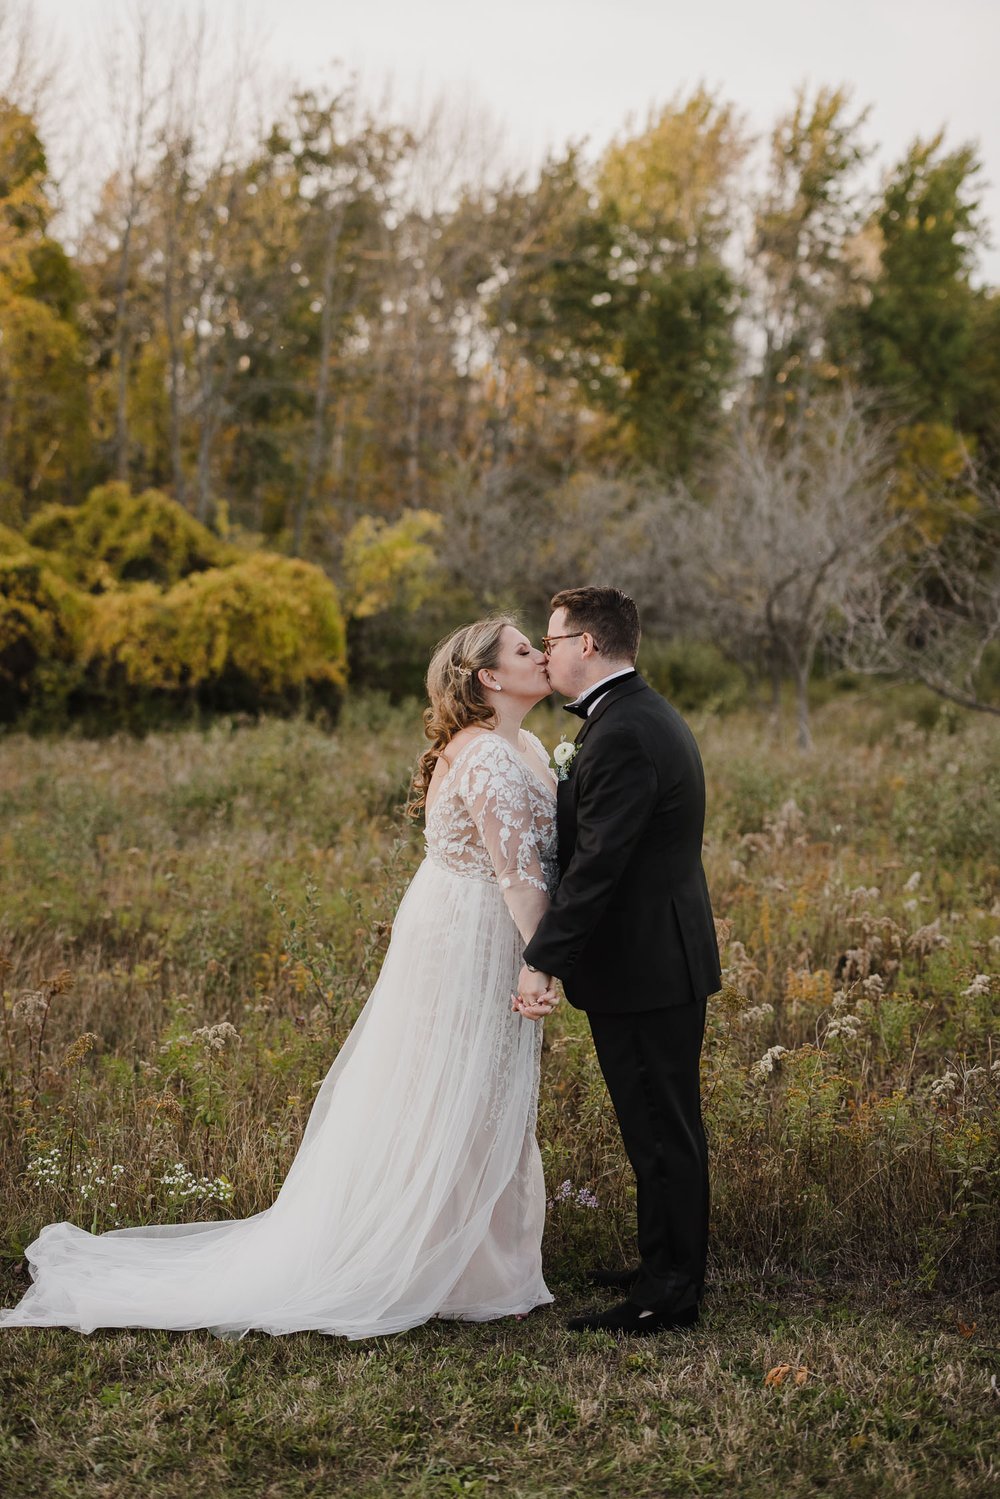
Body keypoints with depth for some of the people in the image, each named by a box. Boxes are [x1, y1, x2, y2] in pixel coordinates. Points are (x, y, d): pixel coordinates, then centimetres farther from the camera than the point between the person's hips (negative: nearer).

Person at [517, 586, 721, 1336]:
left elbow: (597, 863, -25)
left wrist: (542, 959, -23)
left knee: (661, 1132, 0)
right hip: (664, 959, 11)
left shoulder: (623, 734, -22)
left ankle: (669, 1295, 10)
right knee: (664, 1127, 20)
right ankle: (670, 1267, 33)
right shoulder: (644, 715, 12)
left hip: (646, 965, -11)